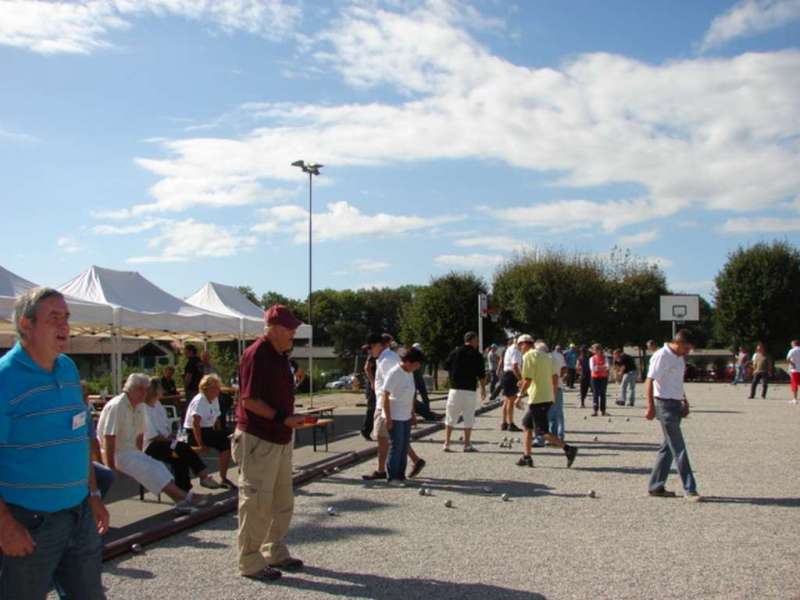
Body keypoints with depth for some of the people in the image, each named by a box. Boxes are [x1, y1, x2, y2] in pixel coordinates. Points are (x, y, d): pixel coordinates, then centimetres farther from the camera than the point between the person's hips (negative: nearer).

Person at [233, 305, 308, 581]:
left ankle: (275, 553, 30)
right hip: (257, 439, -9)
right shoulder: (256, 354, -16)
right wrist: (282, 418, -24)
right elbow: (249, 400, -20)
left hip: (281, 438, 10)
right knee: (256, 502, -1)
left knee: (283, 501, 17)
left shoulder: (280, 355, 13)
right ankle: (250, 562, 10)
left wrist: (290, 419, 11)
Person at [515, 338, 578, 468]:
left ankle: (568, 449, -16)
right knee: (527, 424, 17)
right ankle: (526, 457, 18)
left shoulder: (529, 356, -9)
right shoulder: (546, 356, 15)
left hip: (537, 399, -9)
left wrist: (520, 396, -10)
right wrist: (554, 395, 19)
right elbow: (555, 378, 13)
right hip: (548, 398, 9)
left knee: (542, 431, -6)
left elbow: (527, 380, -17)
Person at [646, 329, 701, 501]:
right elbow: (649, 381, -16)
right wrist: (651, 407, -19)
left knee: (668, 447, 10)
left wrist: (685, 402, 17)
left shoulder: (679, 358, 14)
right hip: (665, 404, -9)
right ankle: (690, 489, -3)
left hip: (676, 405, 9)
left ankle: (656, 486, 16)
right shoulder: (661, 356, -14)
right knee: (679, 449, -7)